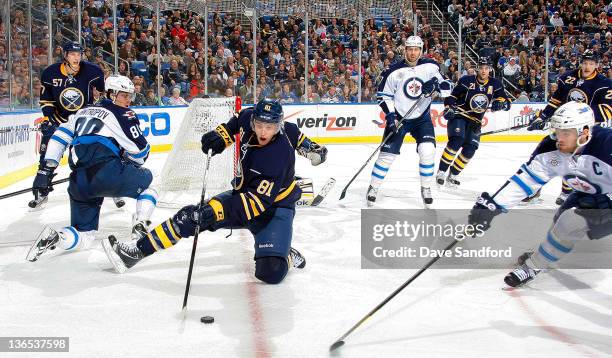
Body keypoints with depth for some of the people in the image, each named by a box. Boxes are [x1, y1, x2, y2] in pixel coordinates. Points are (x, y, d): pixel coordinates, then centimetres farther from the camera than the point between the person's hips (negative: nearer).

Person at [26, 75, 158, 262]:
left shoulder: (83, 111, 27)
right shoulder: (124, 114, 7)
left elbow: (60, 136, 21)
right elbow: (140, 150, 3)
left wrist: (47, 168, 18)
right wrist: (136, 163, 25)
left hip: (79, 184, 6)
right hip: (107, 172, -6)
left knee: (84, 236, 16)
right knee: (146, 178, 24)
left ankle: (55, 238, -15)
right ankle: (140, 225, 5)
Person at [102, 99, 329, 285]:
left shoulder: (278, 156, -31)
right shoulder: (249, 117, -13)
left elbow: (258, 201, -34)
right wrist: (220, 137, -2)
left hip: (274, 206, -6)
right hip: (245, 193, 6)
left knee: (271, 272, -26)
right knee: (193, 216, -9)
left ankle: (283, 255, 8)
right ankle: (136, 250, 0)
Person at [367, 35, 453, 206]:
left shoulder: (430, 66, -6)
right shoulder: (394, 71, -11)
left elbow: (448, 88, -4)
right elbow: (383, 95, -4)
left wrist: (436, 85, -25)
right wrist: (390, 116, -13)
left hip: (422, 117, 1)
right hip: (398, 117, -1)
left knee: (427, 150, -16)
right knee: (387, 153, -3)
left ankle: (426, 188, 4)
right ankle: (373, 188, 14)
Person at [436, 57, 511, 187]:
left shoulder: (495, 84, 1)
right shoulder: (467, 81, -7)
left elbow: (507, 103, -3)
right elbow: (452, 96, 0)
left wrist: (500, 103, -26)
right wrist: (448, 107, -17)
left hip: (475, 121, 4)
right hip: (458, 115, -4)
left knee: (470, 149, -7)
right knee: (456, 141, -24)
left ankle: (453, 175, 9)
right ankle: (441, 172, -16)